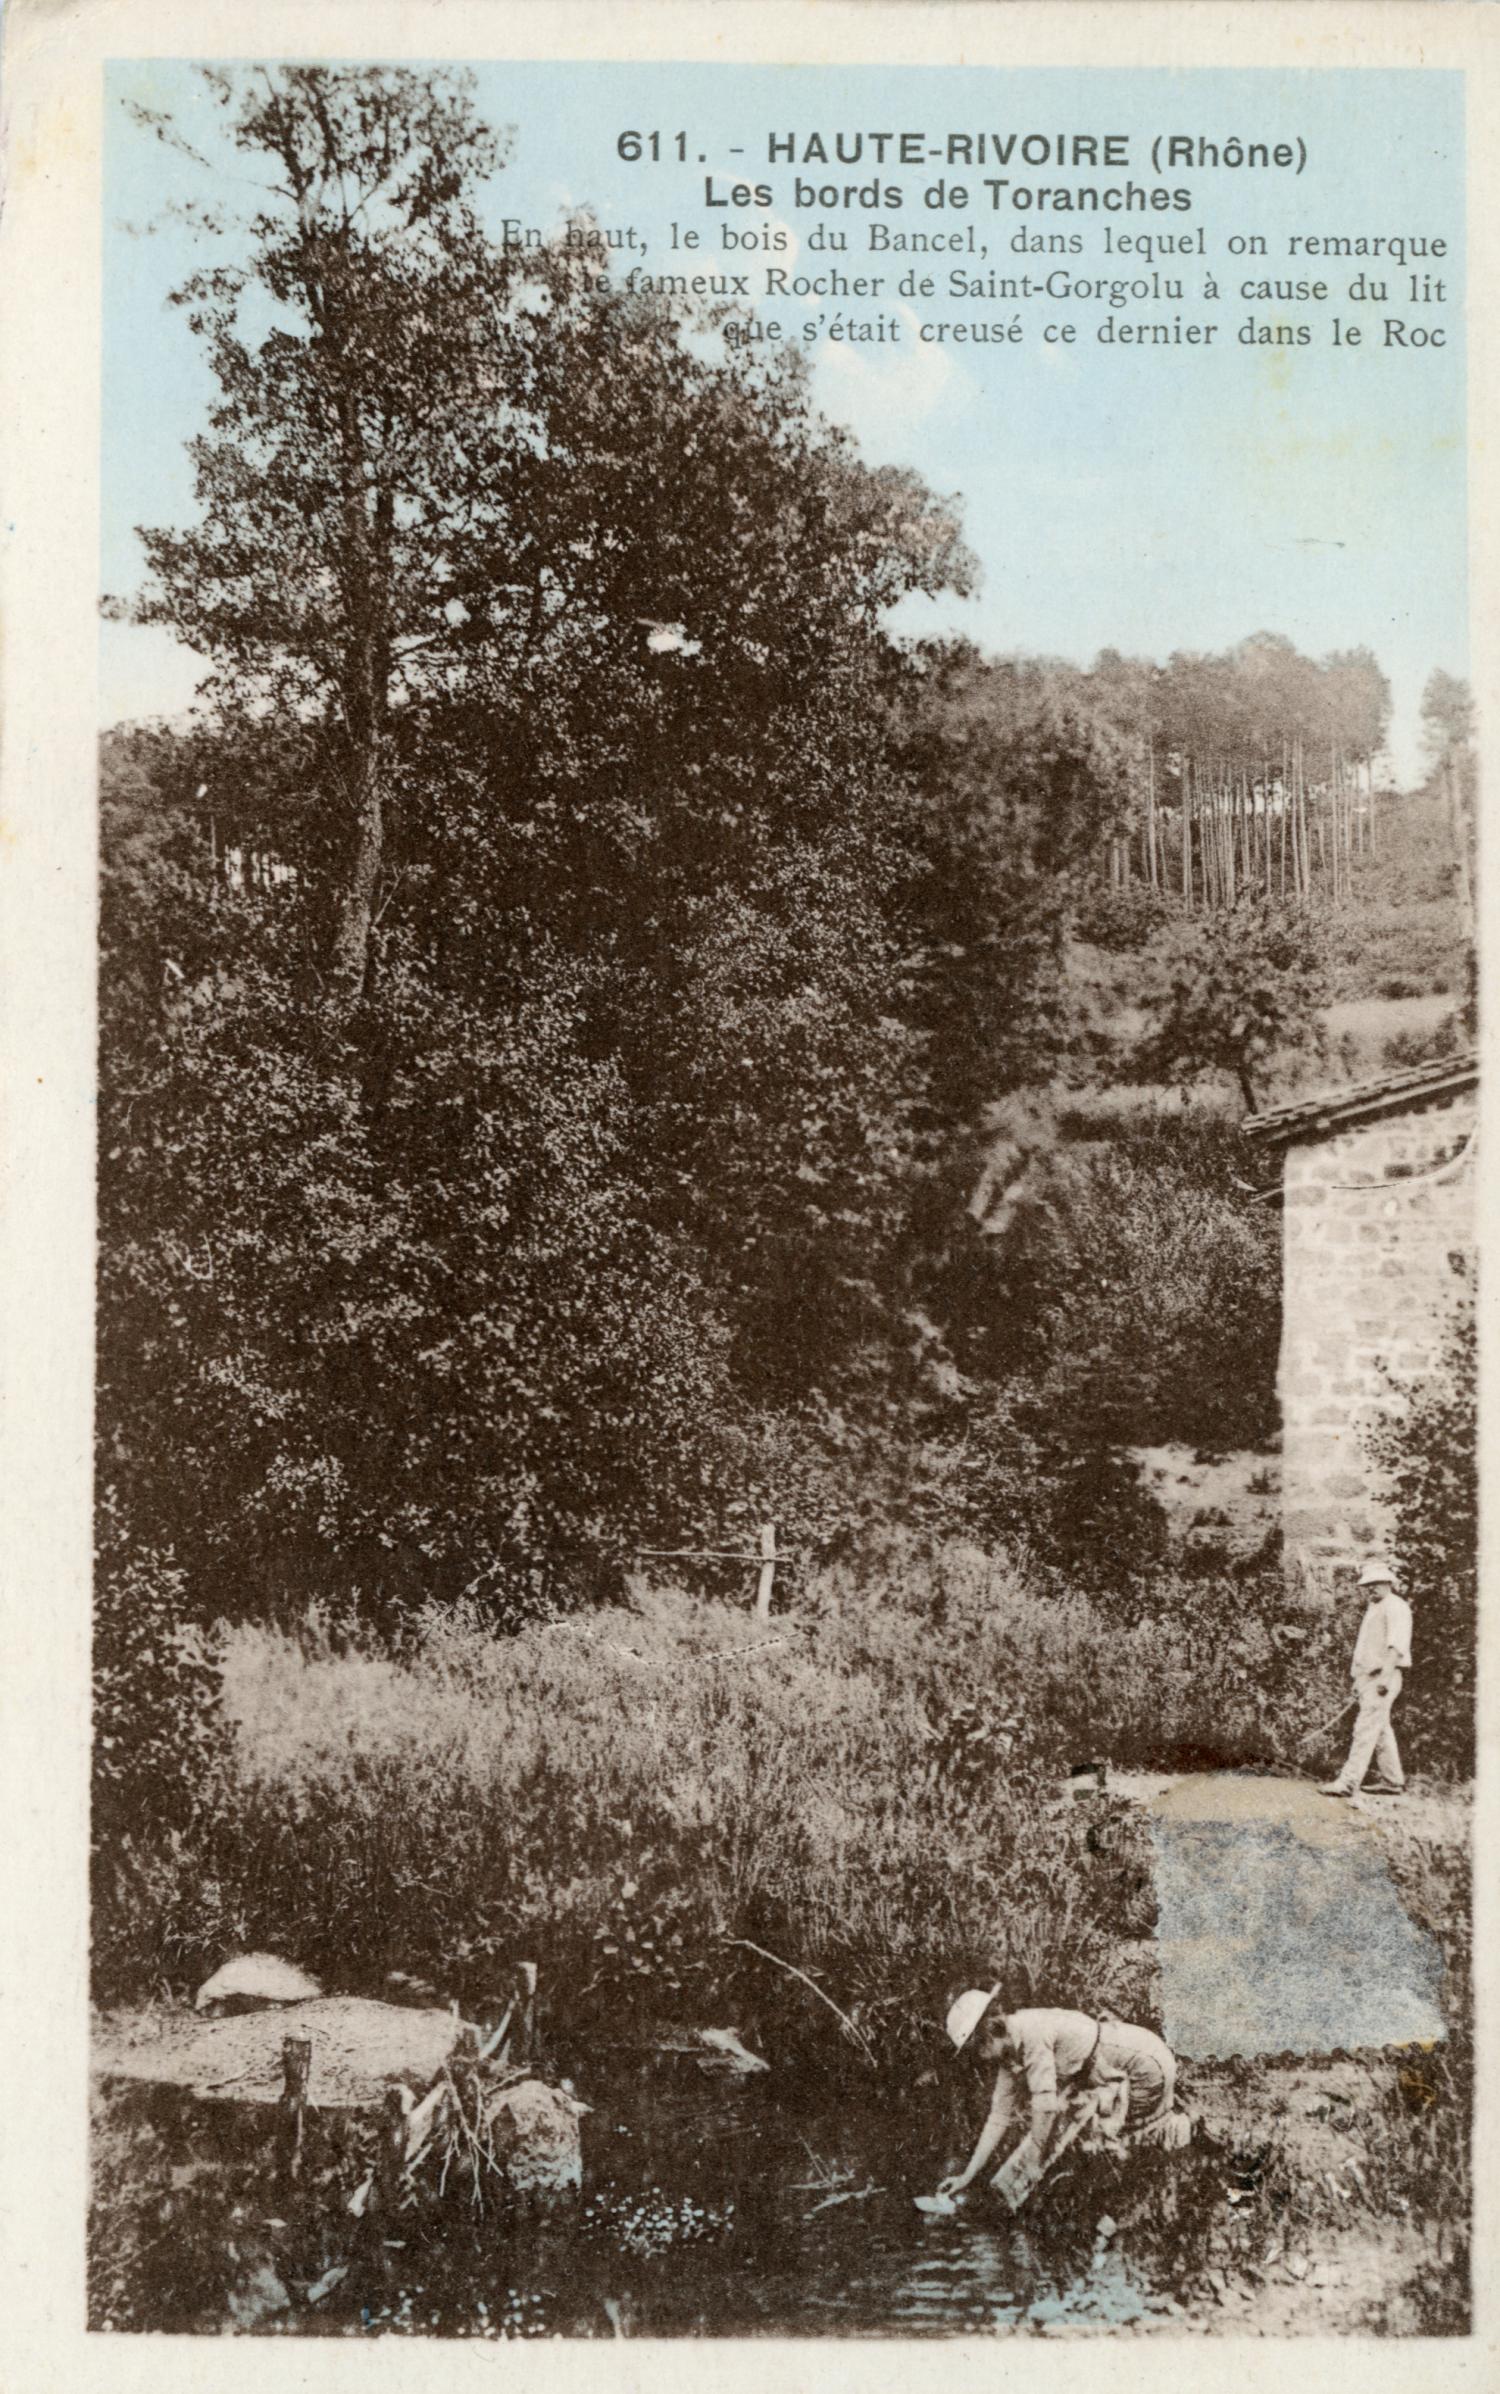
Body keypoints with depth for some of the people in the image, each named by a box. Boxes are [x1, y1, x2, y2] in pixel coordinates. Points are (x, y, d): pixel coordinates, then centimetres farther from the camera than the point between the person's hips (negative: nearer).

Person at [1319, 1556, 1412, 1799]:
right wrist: (1358, 1678, 21)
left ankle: (1348, 1782, -20)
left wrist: (1386, 1675, -25)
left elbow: (1395, 1645, -18)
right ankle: (1393, 1780, 19)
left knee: (1367, 1727, -14)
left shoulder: (1395, 1607, -8)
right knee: (1381, 1729, 13)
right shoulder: (1373, 1608, 22)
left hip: (1384, 1676, -10)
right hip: (1369, 1676, 10)